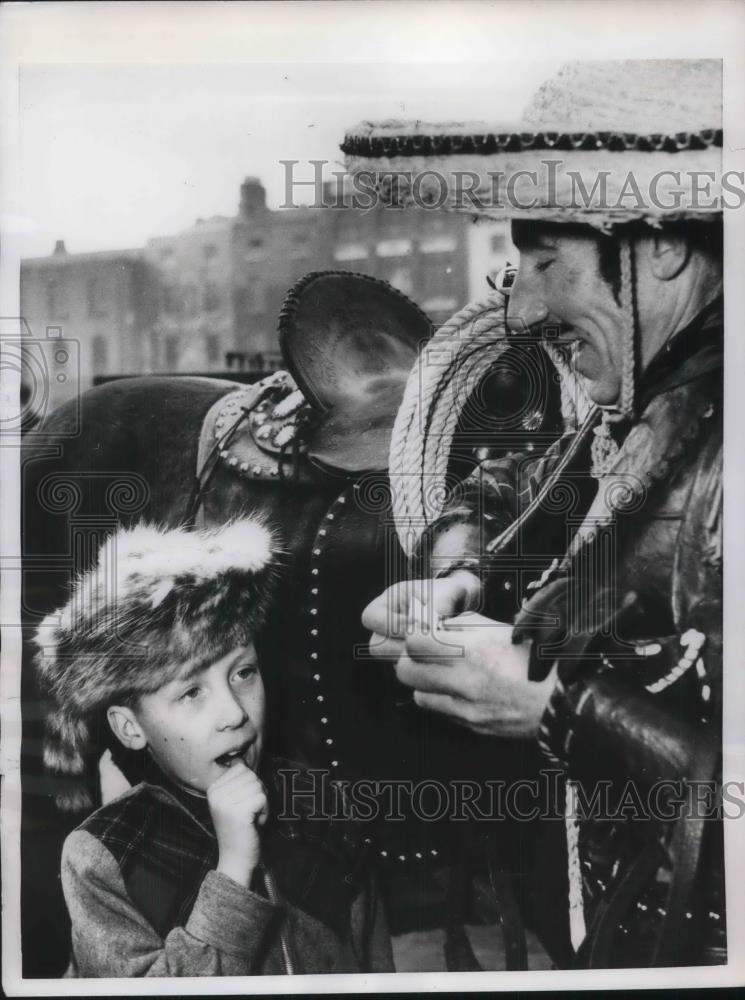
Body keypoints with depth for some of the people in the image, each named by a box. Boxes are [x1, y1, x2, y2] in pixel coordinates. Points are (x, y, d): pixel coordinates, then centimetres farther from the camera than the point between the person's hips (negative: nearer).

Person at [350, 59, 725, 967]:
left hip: (692, 934, -7)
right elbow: (506, 489, 16)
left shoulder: (712, 446, -28)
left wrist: (555, 704, -24)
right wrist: (458, 571, -3)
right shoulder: (644, 409, 0)